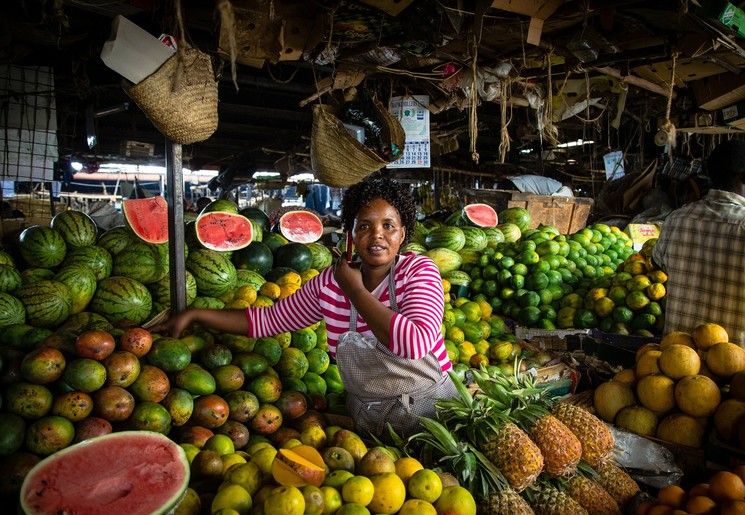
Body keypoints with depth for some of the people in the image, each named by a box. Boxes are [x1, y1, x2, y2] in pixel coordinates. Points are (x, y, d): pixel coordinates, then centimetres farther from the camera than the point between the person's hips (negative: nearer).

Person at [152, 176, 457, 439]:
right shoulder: (329, 283, -3)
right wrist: (193, 315, 1)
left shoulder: (419, 272, -14)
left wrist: (355, 291, -22)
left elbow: (415, 344, -32)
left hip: (431, 411, -4)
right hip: (367, 419, 5)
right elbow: (267, 320, 6)